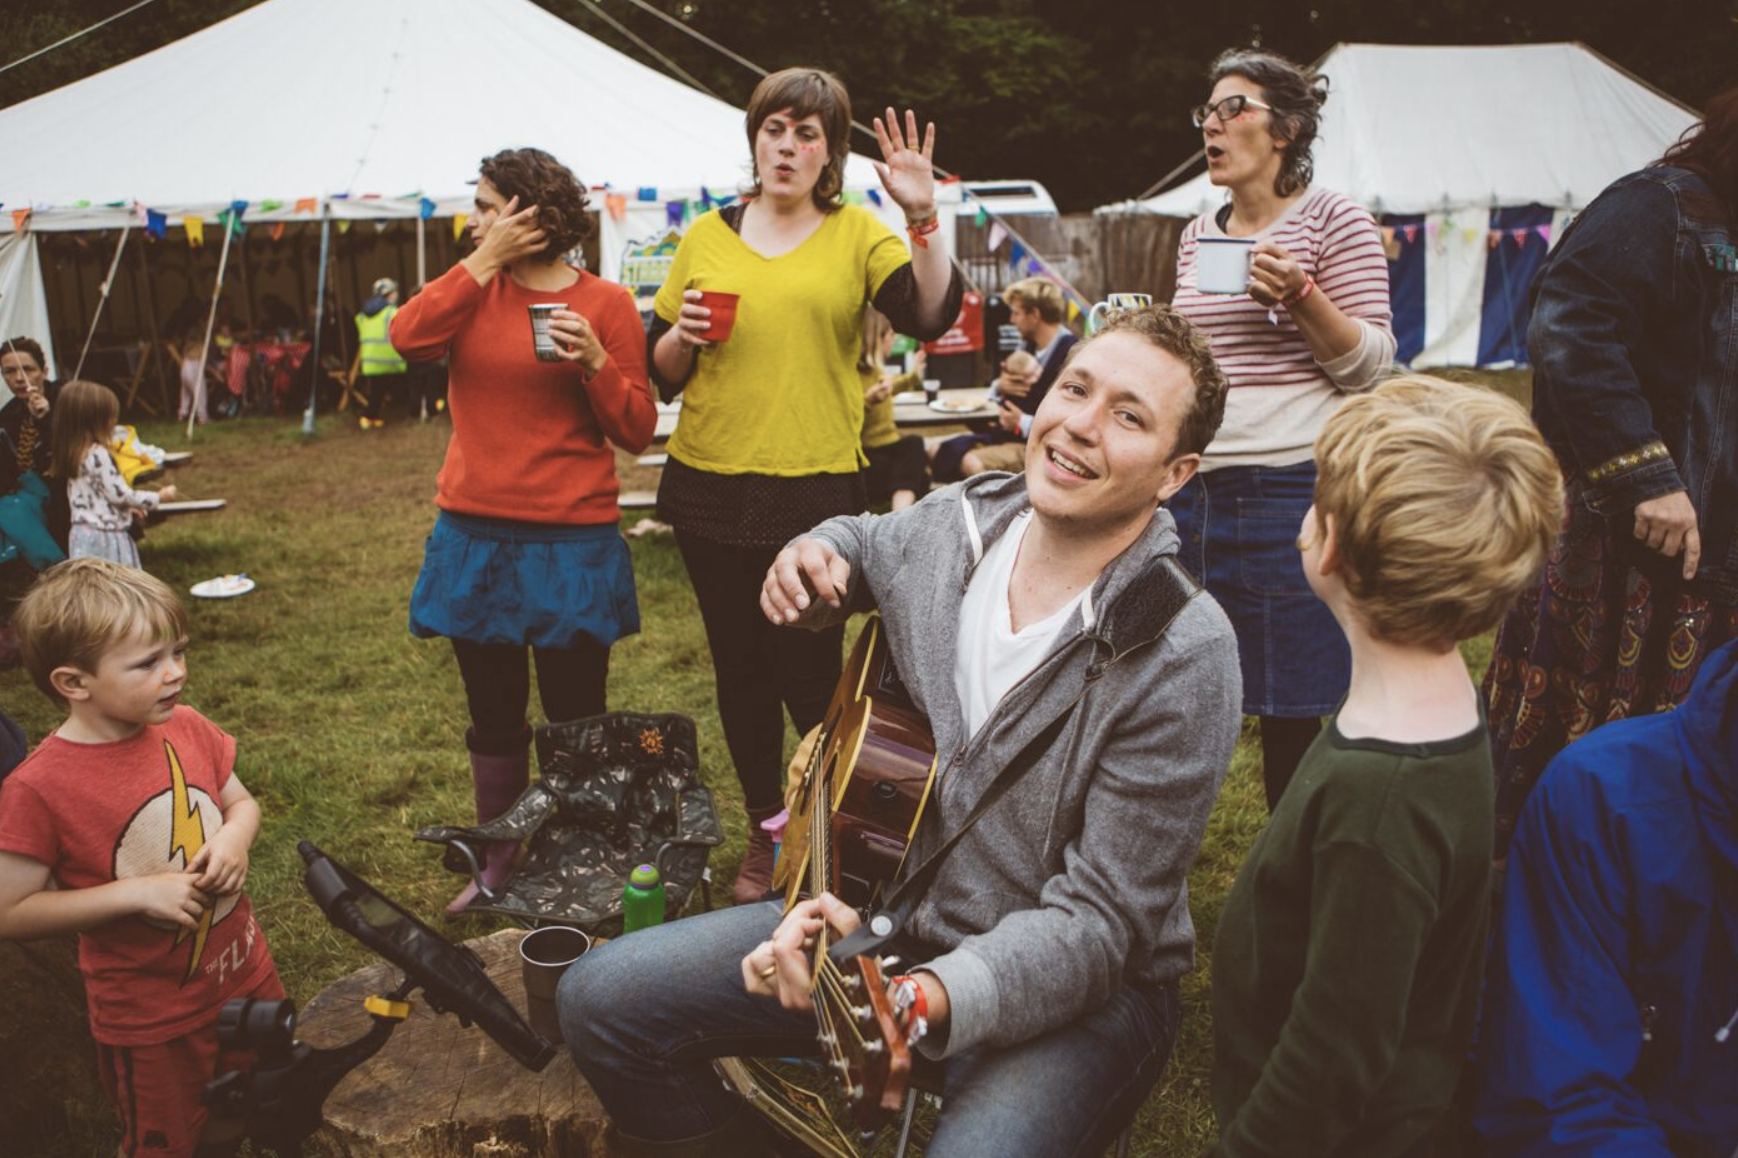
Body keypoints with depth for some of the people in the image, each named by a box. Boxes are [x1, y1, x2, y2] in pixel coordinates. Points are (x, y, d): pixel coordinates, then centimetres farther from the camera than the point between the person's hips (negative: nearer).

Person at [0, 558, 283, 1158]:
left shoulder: (188, 728, -7)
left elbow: (241, 803, 9)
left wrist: (235, 838, -14)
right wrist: (137, 892, -25)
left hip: (245, 974, 5)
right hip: (148, 1018, -5)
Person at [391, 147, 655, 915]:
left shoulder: (605, 304, -4)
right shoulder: (477, 288, 8)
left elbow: (637, 432, -4)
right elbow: (408, 338, -12)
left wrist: (595, 361, -19)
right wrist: (485, 261, -10)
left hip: (570, 541, -4)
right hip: (474, 535, 4)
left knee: (576, 721, 6)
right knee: (494, 718, 16)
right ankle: (498, 864, 33)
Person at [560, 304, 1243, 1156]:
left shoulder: (1185, 659, -24)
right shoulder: (954, 523, -6)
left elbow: (1098, 921, -23)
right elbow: (861, 544, 20)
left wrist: (925, 999, -39)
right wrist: (813, 558, -4)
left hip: (1081, 988, -5)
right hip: (893, 912, 6)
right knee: (601, 999, -2)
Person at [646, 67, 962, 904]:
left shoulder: (856, 233, 2)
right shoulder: (707, 237, 9)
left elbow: (931, 317, -14)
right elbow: (660, 371, 12)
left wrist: (923, 219, -24)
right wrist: (683, 335, -9)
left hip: (818, 491, -3)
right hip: (713, 489, 3)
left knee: (811, 676, 0)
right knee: (741, 674, 11)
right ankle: (766, 834, 30)